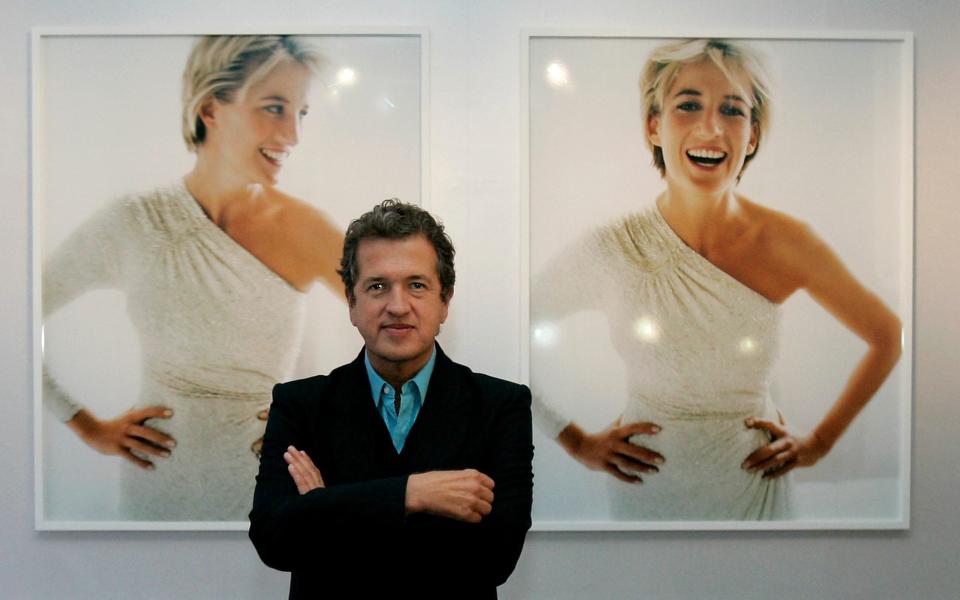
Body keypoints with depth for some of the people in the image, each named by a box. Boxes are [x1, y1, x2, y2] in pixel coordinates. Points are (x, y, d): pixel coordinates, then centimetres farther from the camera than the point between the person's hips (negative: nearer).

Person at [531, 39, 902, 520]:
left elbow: (889, 337, 1)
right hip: (645, 490, -1)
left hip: (754, 485, 1)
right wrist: (577, 442, -5)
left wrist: (821, 440, 0)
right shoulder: (610, 250, -18)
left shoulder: (783, 242, -14)